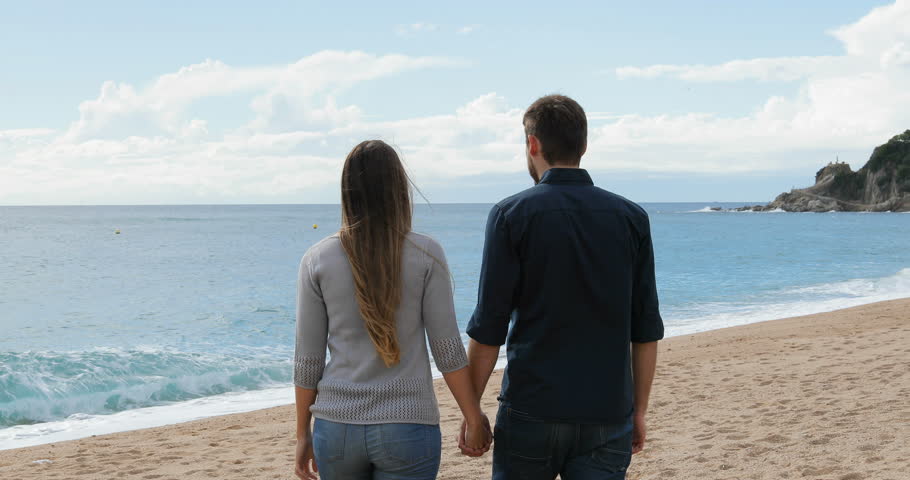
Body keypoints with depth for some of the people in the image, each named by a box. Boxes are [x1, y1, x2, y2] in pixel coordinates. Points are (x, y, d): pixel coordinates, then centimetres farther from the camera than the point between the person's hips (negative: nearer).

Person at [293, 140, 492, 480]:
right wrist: (475, 419, 5)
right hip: (407, 427, -2)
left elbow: (307, 359, 1)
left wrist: (303, 434, 10)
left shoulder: (317, 260, -1)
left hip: (337, 427, 2)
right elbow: (447, 350, -5)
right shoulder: (425, 255, -5)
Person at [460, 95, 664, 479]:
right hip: (608, 417, 2)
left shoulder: (511, 215, -6)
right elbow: (646, 331, 5)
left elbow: (488, 331, -7)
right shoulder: (631, 218, 3)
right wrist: (639, 410, 14)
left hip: (531, 414, -2)